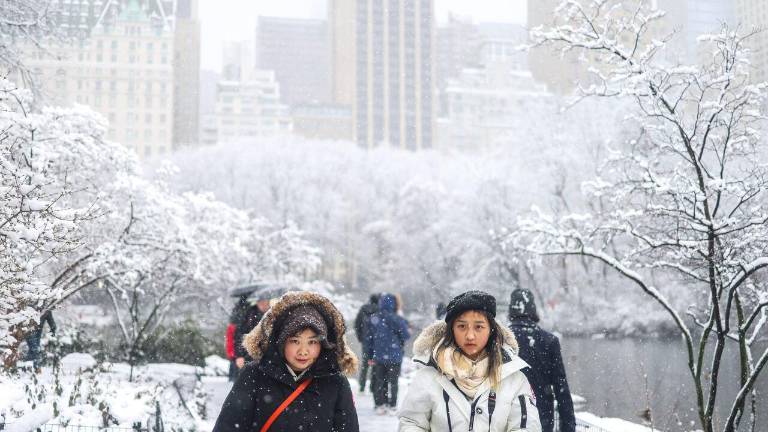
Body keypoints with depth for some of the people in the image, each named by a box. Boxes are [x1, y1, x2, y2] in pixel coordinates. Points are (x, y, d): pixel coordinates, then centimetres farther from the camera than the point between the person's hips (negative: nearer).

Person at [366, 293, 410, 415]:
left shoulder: (374, 319, -2)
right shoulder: (397, 319, -15)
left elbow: (369, 338, 3)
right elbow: (405, 336, -7)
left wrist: (370, 356, 11)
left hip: (378, 356, 3)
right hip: (394, 356, -3)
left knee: (379, 381, 12)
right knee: (392, 382, 7)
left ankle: (379, 405, 13)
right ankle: (391, 406, 9)